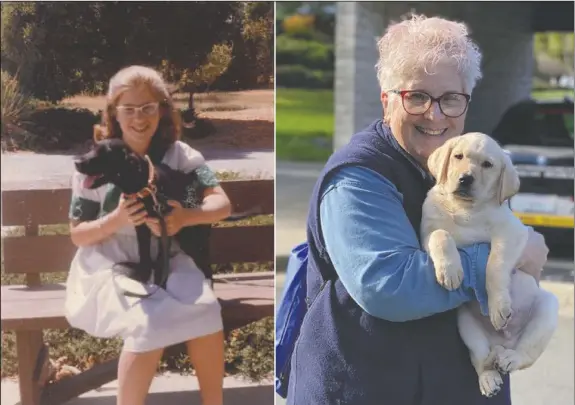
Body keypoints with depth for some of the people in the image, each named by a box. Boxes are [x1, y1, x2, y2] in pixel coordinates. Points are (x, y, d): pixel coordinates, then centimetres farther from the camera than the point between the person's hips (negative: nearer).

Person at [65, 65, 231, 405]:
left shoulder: (180, 155, 1)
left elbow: (222, 204, -6)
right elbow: (78, 235, 0)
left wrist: (184, 218, -26)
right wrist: (115, 220, -20)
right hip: (112, 268, -2)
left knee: (205, 310, -26)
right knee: (149, 323, -31)